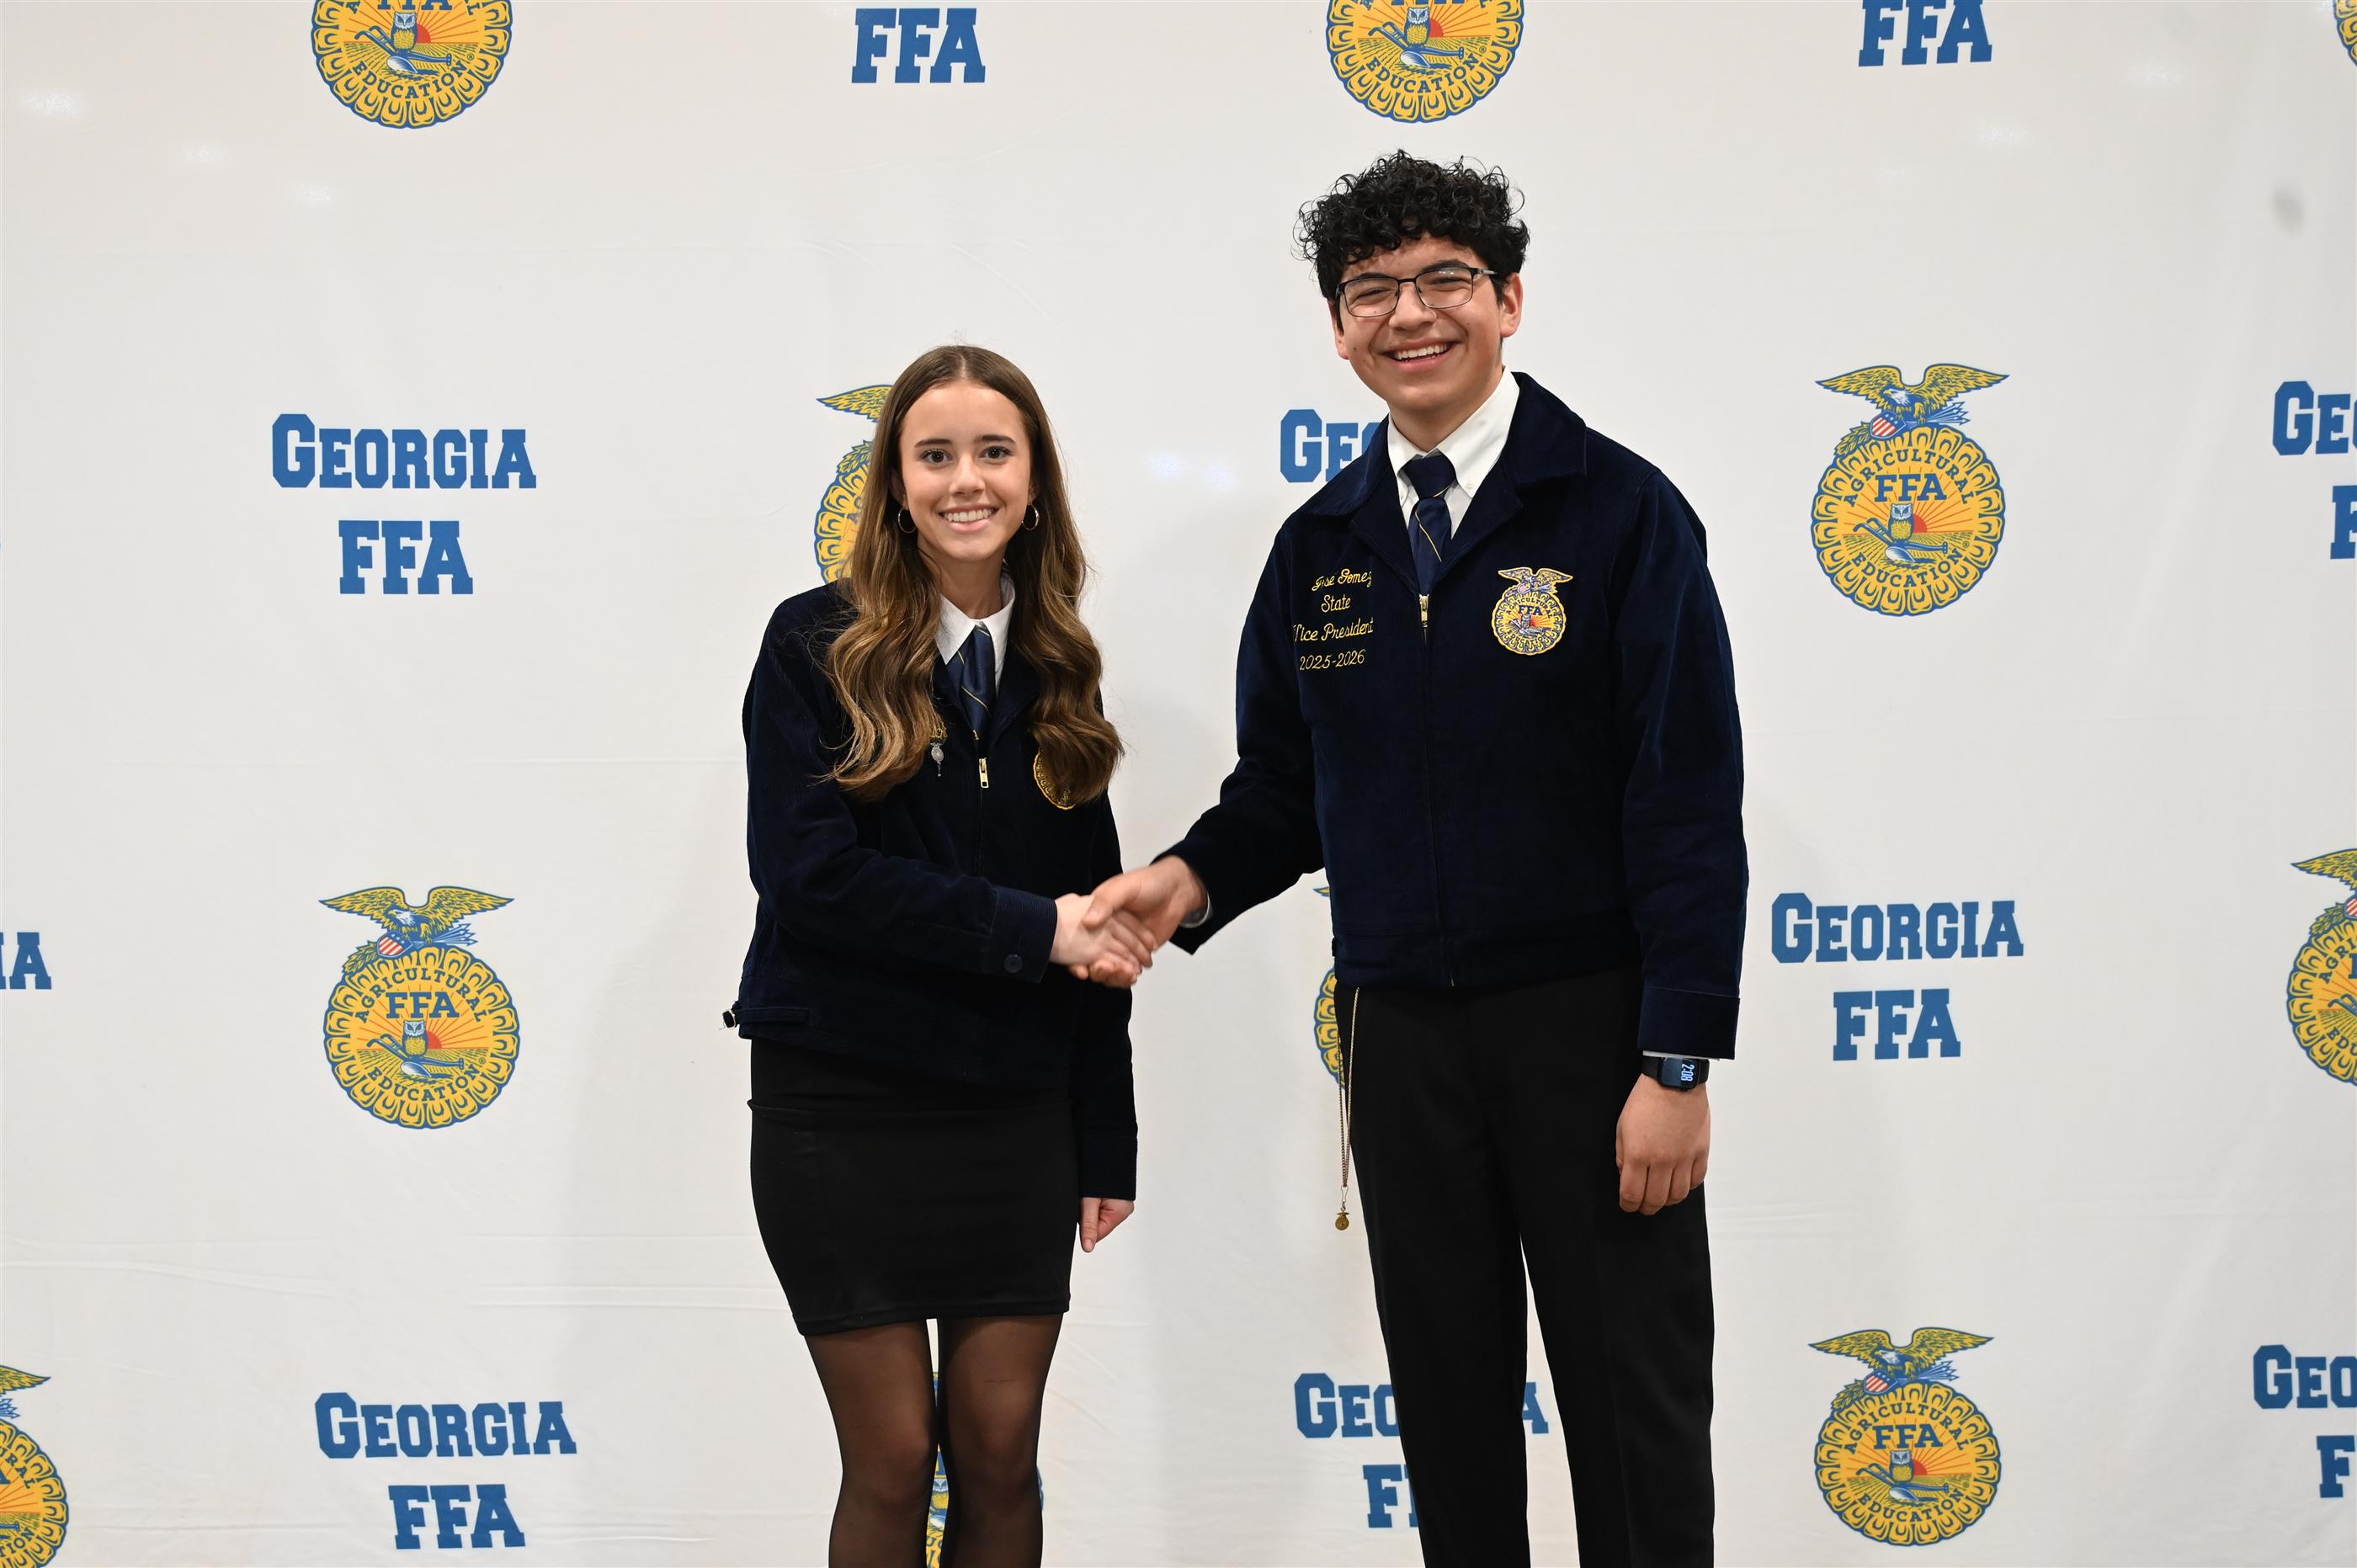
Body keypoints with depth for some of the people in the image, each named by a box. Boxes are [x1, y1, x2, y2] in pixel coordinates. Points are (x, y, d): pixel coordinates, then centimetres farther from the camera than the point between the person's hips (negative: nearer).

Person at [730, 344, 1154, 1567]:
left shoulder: (1054, 669, 8)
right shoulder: (818, 646, -4)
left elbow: (1088, 921, 10)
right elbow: (808, 874, -15)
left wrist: (1106, 1138, 6)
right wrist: (1023, 926, -17)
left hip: (1014, 1114, 4)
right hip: (842, 1110, -3)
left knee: (1001, 1456, 6)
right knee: (891, 1464, 1)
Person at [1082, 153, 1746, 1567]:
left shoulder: (1619, 511, -6)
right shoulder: (1320, 549, 9)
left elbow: (1690, 800, -10)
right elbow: (1285, 790, 16)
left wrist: (1680, 1063, -15)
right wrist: (1195, 880, -6)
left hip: (1587, 1022, -4)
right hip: (1403, 1032, 5)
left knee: (1634, 1408, 2)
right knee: (1448, 1406, 11)